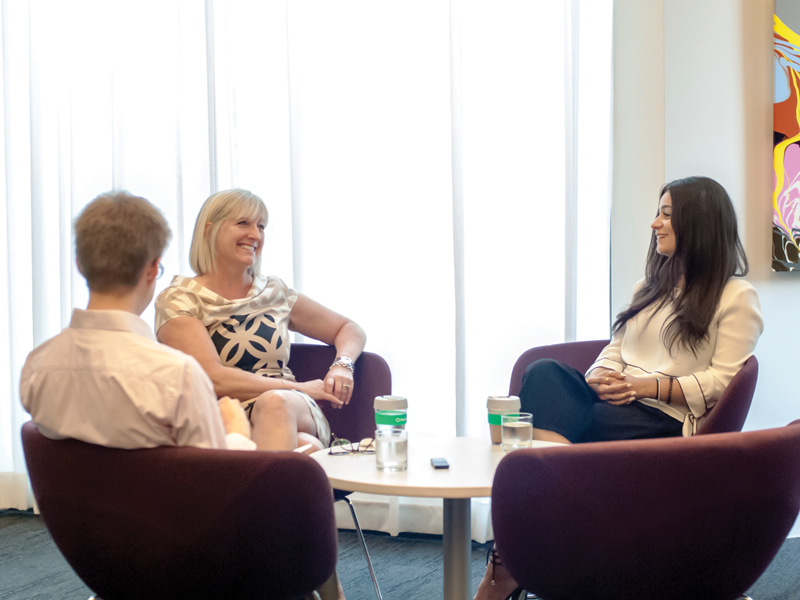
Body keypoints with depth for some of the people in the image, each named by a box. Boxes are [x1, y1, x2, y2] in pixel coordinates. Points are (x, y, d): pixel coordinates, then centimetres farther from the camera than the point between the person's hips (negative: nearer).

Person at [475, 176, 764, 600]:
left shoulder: (736, 297, 5)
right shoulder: (650, 286, 27)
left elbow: (721, 381, -5)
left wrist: (648, 385, -15)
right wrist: (600, 375, -2)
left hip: (670, 419, -6)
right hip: (614, 401, 6)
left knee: (593, 423, -35)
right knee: (544, 372, -27)